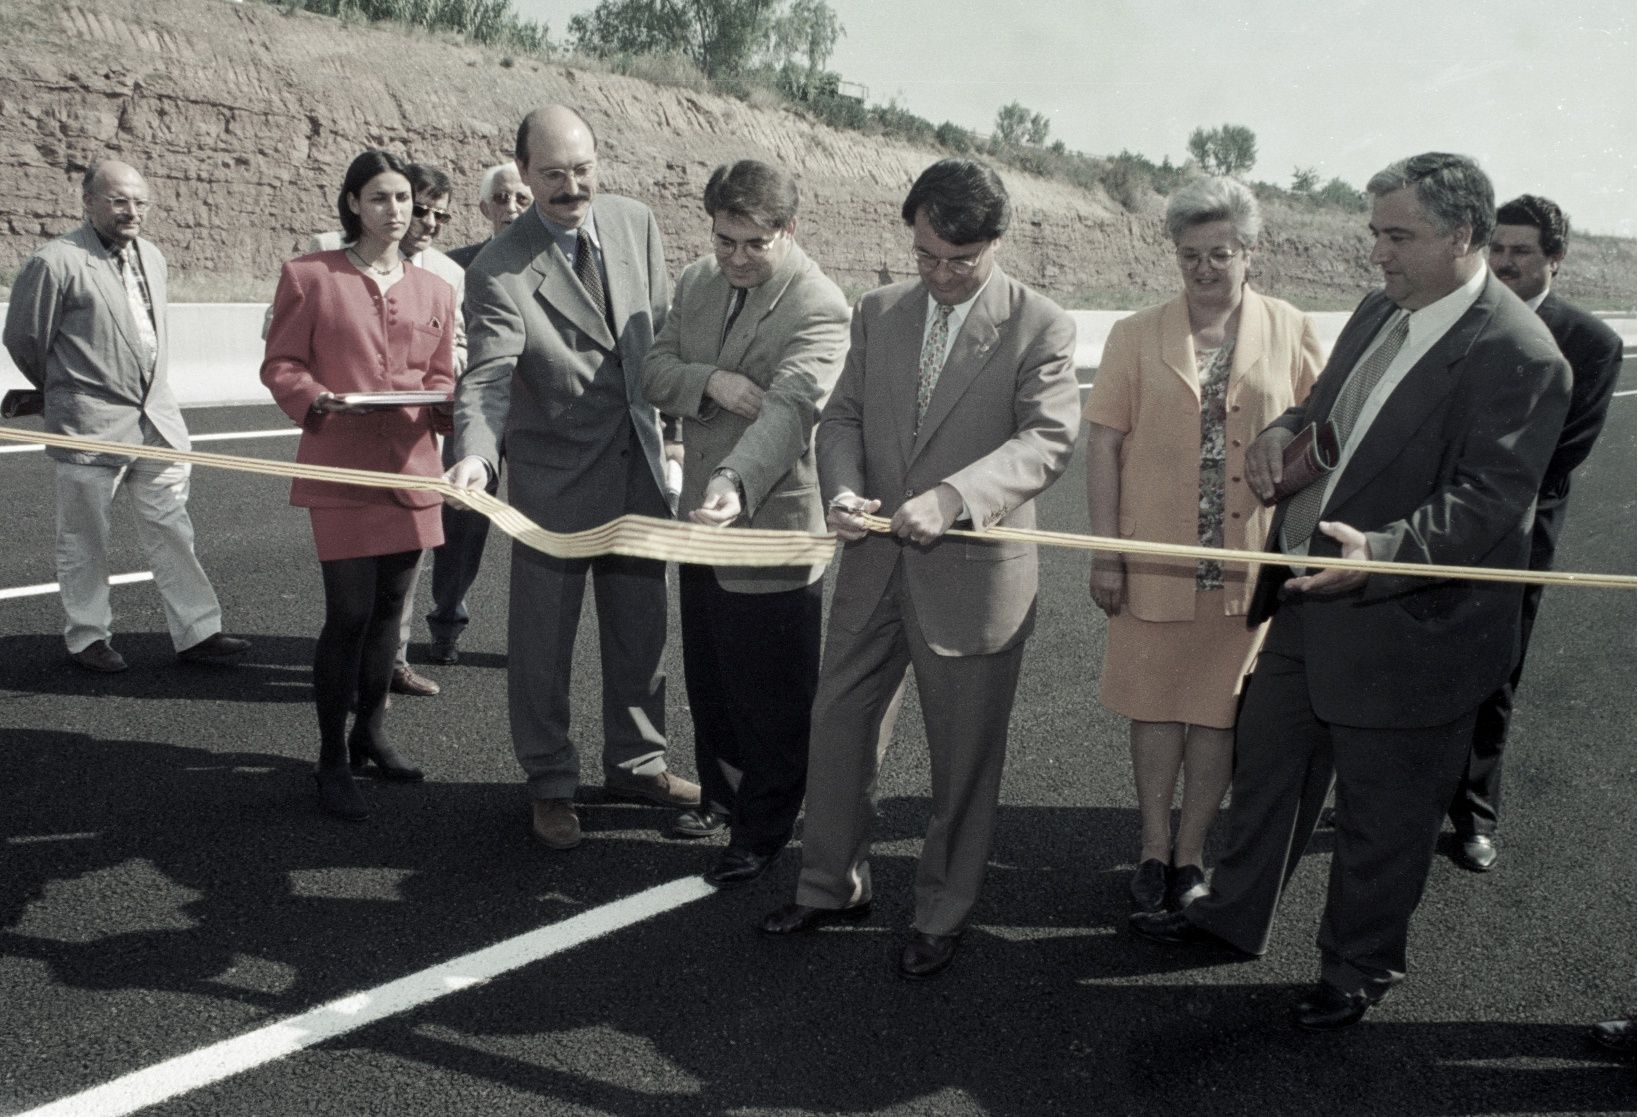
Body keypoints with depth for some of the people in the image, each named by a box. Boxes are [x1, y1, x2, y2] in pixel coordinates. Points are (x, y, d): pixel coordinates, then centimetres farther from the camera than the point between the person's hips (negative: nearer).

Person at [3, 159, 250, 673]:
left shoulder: (152, 256, 11)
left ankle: (196, 632, 13)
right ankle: (88, 637, 21)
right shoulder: (55, 262, -11)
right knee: (84, 539, 7)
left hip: (157, 418, 6)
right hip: (90, 427, -6)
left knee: (171, 529, 8)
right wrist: (67, 390, 10)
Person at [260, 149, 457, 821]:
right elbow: (280, 366, 1)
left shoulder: (434, 290, 14)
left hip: (410, 468, 5)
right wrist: (318, 400, -18)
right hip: (341, 469, -5)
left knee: (389, 609, 13)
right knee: (349, 615, -6)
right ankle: (332, 762, 7)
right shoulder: (309, 276, 1)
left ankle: (370, 735, 29)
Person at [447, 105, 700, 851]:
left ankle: (635, 762, 35)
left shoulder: (635, 223, 0)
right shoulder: (499, 271, -17)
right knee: (543, 637, 6)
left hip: (639, 461, 5)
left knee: (640, 627, 16)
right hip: (556, 475, -5)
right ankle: (550, 784, 25)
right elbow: (487, 378, -27)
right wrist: (475, 454, -45)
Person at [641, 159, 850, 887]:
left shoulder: (818, 307, -18)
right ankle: (721, 793, 42)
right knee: (708, 678, 21)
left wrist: (737, 483, -49)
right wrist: (712, 381, -18)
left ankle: (763, 831, 24)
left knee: (771, 696, 6)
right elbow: (655, 372, 4)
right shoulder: (697, 282, 6)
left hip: (772, 524, -7)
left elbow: (788, 409, -32)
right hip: (702, 517, 7)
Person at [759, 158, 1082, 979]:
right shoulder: (879, 312, 8)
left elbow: (1047, 440, -15)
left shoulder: (1040, 326, -7)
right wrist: (842, 487, -11)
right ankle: (832, 885, 32)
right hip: (876, 559, 5)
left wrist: (951, 498, -28)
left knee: (963, 751, 7)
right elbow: (842, 414, 10)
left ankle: (944, 912, 26)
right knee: (839, 719, 13)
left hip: (973, 568, -4)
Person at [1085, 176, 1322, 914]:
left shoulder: (1291, 332, 1)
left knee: (1219, 709, 9)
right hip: (1155, 556, 0)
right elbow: (1104, 444, -1)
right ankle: (1154, 851, 23)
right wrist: (1105, 553, -6)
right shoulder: (1137, 335, 0)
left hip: (1249, 560, 0)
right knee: (1155, 703, 9)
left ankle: (1190, 856, 24)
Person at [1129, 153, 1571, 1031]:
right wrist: (1284, 431, -3)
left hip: (1404, 623, -8)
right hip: (1309, 599, 8)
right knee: (1266, 764, 21)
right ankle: (1234, 914, 41)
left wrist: (1384, 551, -38)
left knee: (1381, 813, 10)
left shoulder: (1517, 357, -20)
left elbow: (1486, 502, -25)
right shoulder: (1380, 313, 6)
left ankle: (1357, 966, 32)